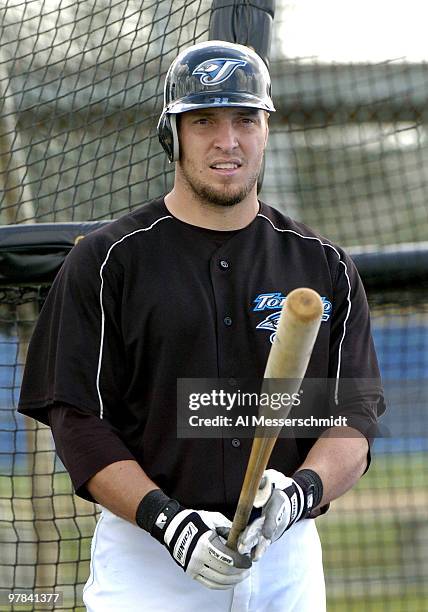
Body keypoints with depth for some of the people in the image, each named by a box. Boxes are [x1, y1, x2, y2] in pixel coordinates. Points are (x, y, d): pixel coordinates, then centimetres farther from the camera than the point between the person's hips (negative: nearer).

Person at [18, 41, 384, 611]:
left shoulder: (325, 267, 8)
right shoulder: (106, 263, 0)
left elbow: (353, 418, 4)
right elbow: (78, 421, -5)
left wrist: (300, 492, -16)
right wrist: (167, 520, -18)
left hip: (288, 561, 2)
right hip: (145, 555, -2)